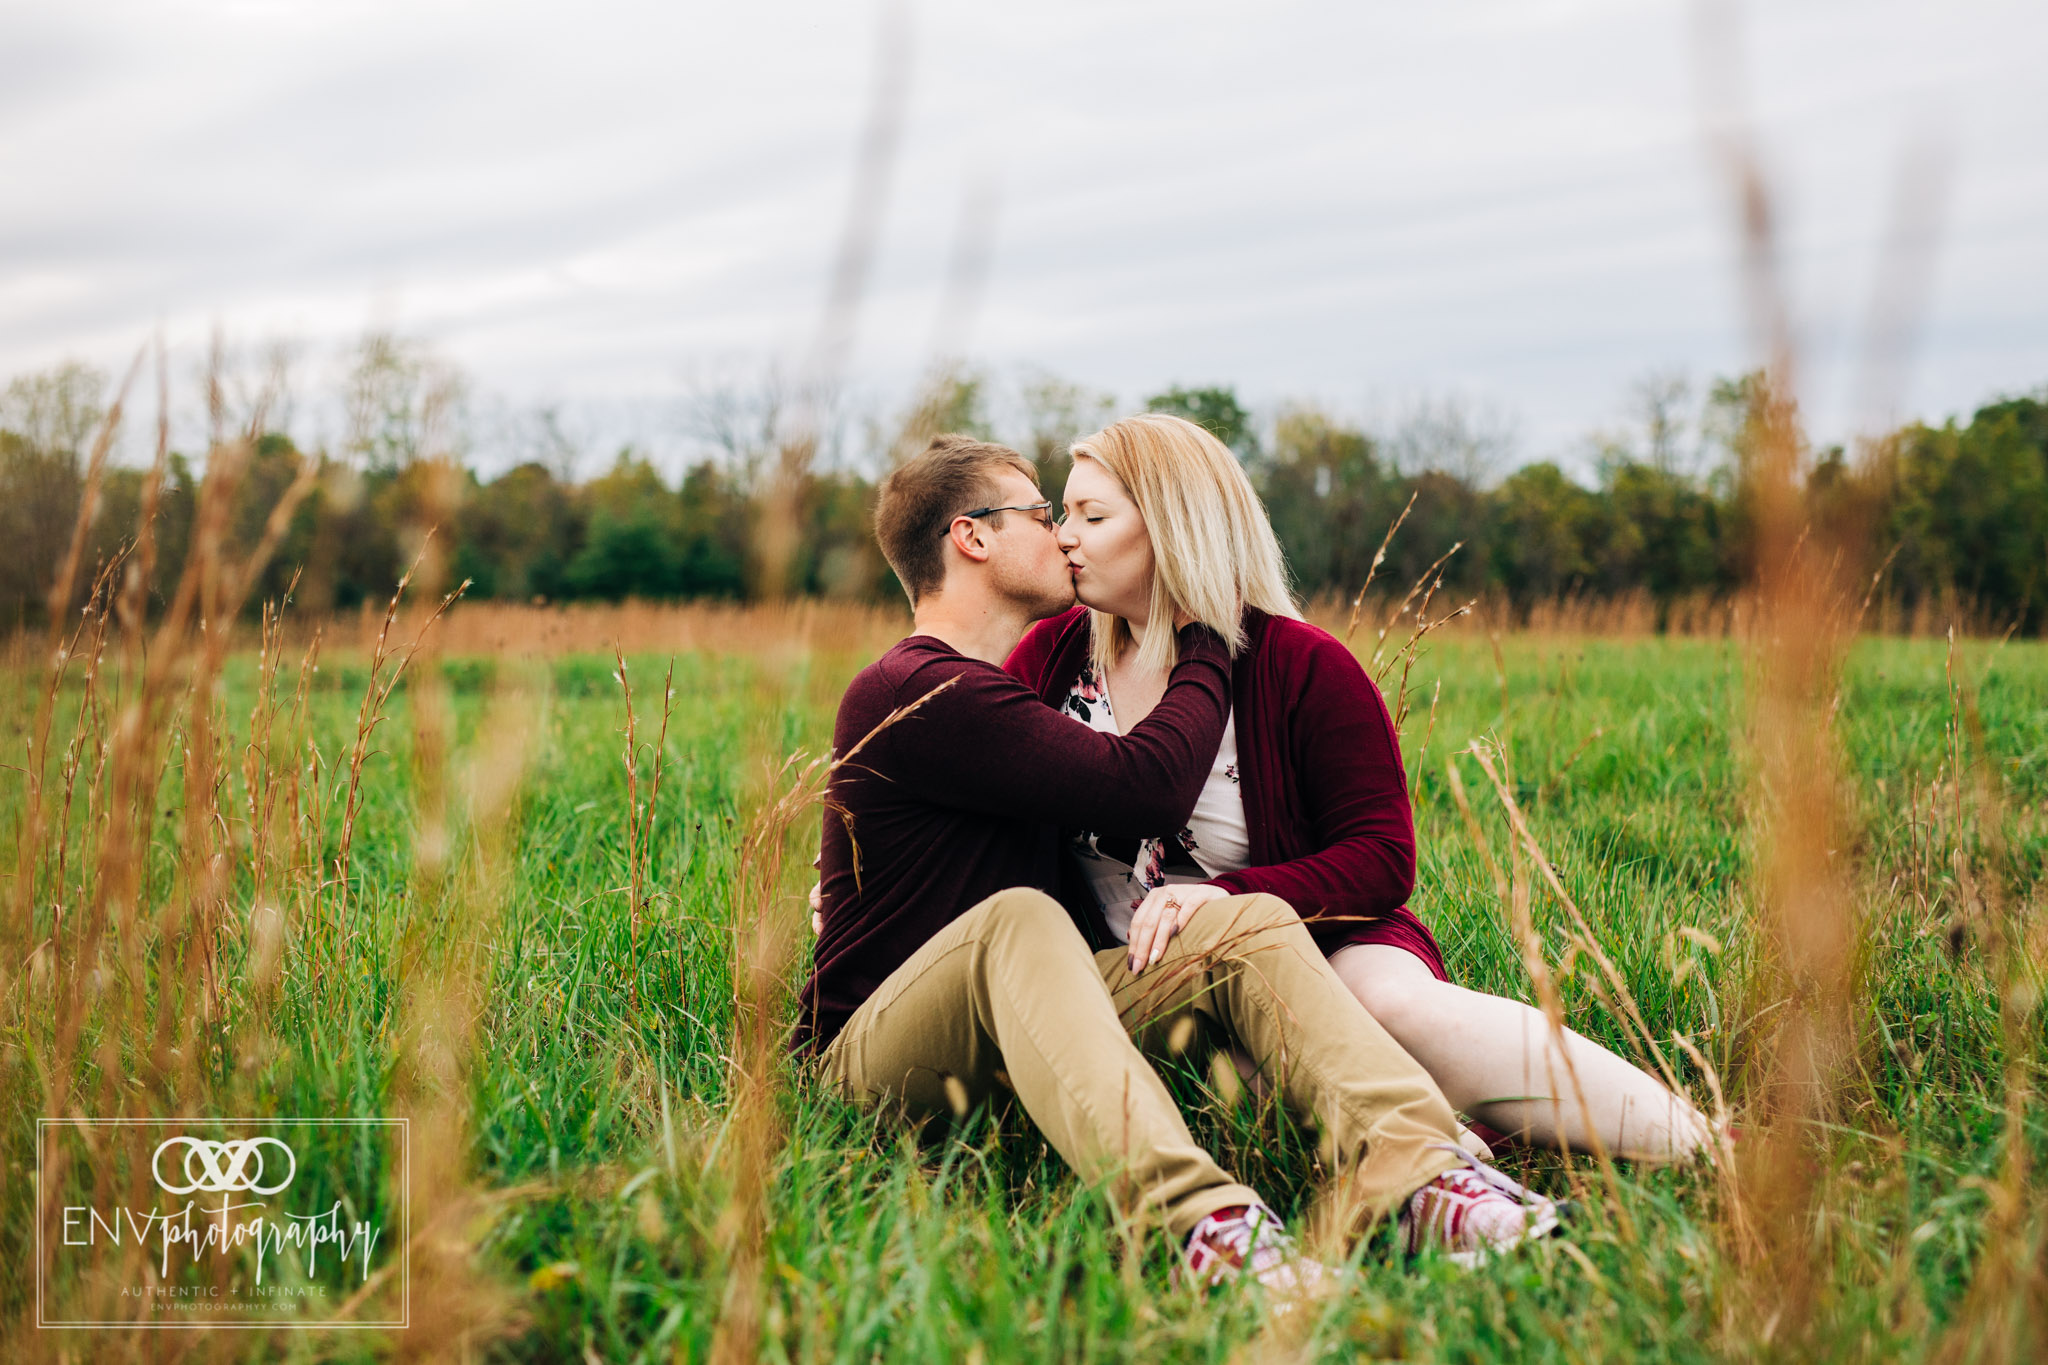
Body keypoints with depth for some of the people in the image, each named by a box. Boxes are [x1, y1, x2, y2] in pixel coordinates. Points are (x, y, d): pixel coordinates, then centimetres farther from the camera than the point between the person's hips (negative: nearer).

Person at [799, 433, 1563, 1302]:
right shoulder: (909, 695, -13)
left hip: (1020, 1025, 8)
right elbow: (1146, 785, -20)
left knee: (1249, 924, -13)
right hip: (872, 1051, -8)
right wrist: (1206, 643, -4)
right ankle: (1195, 1214, -58)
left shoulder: (1002, 691, 22)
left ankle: (1416, 1170, -38)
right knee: (1019, 919, -38)